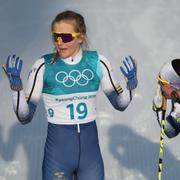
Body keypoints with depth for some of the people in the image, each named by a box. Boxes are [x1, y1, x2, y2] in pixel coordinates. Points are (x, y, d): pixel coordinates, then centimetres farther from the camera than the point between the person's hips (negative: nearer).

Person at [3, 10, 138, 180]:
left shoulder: (97, 62, -3)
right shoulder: (44, 66, -10)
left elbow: (120, 104, 8)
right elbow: (24, 117, -8)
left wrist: (131, 82, -10)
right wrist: (16, 84, -21)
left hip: (91, 153, 3)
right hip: (57, 154, -2)